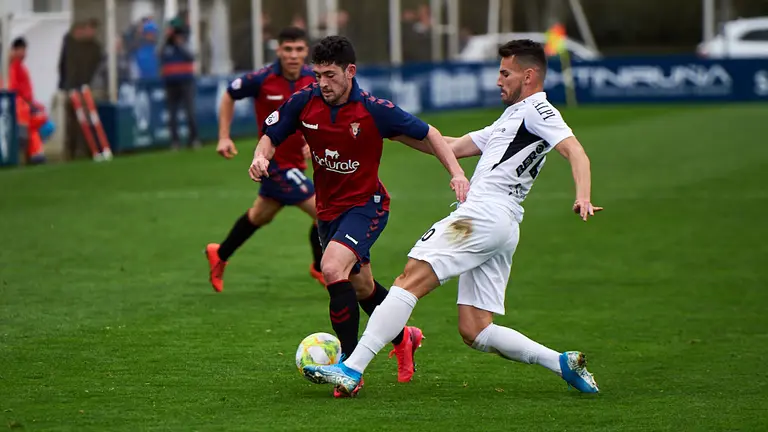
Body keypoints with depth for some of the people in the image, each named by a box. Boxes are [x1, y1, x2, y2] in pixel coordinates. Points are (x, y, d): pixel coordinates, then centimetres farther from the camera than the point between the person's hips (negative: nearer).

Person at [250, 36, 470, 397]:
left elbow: (428, 134, -9)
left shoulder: (374, 110, -20)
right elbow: (271, 136, 3)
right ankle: (403, 338, 51)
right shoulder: (304, 102, -10)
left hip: (366, 205, -6)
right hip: (328, 209, 6)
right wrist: (261, 157, -20)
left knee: (332, 269, -29)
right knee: (361, 287, 21)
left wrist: (456, 172, -20)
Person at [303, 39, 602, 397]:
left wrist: (583, 196, -33)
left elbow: (575, 151, -15)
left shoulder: (535, 109, 1)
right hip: (502, 230, 10)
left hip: (484, 215, -10)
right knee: (474, 331, 3)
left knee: (410, 281, -13)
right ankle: (564, 364, -2)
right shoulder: (512, 117, 31)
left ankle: (351, 370, -20)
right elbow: (453, 146, 33)